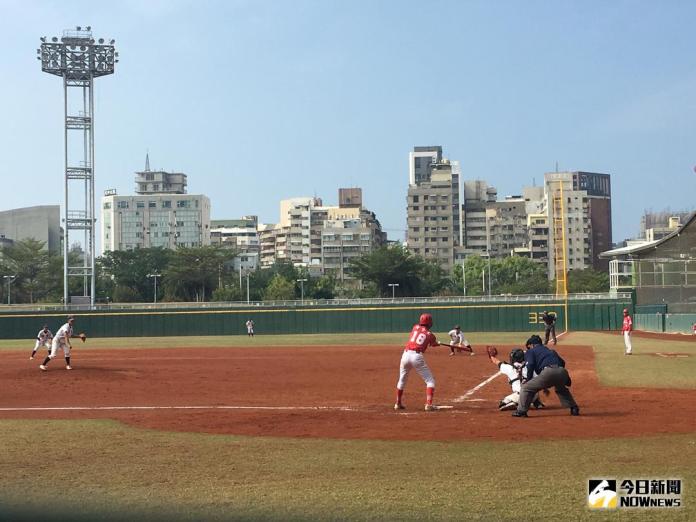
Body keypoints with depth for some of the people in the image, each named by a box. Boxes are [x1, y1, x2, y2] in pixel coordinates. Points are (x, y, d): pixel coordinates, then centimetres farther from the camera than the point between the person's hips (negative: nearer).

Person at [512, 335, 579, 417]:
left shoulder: (530, 351, 21)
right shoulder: (551, 351, 39)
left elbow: (530, 366, 3)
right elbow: (562, 362, 28)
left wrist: (528, 380, 9)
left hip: (548, 372, -6)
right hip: (562, 372, 6)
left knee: (525, 388, 7)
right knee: (561, 389, 39)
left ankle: (521, 411, -3)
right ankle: (574, 408, 29)